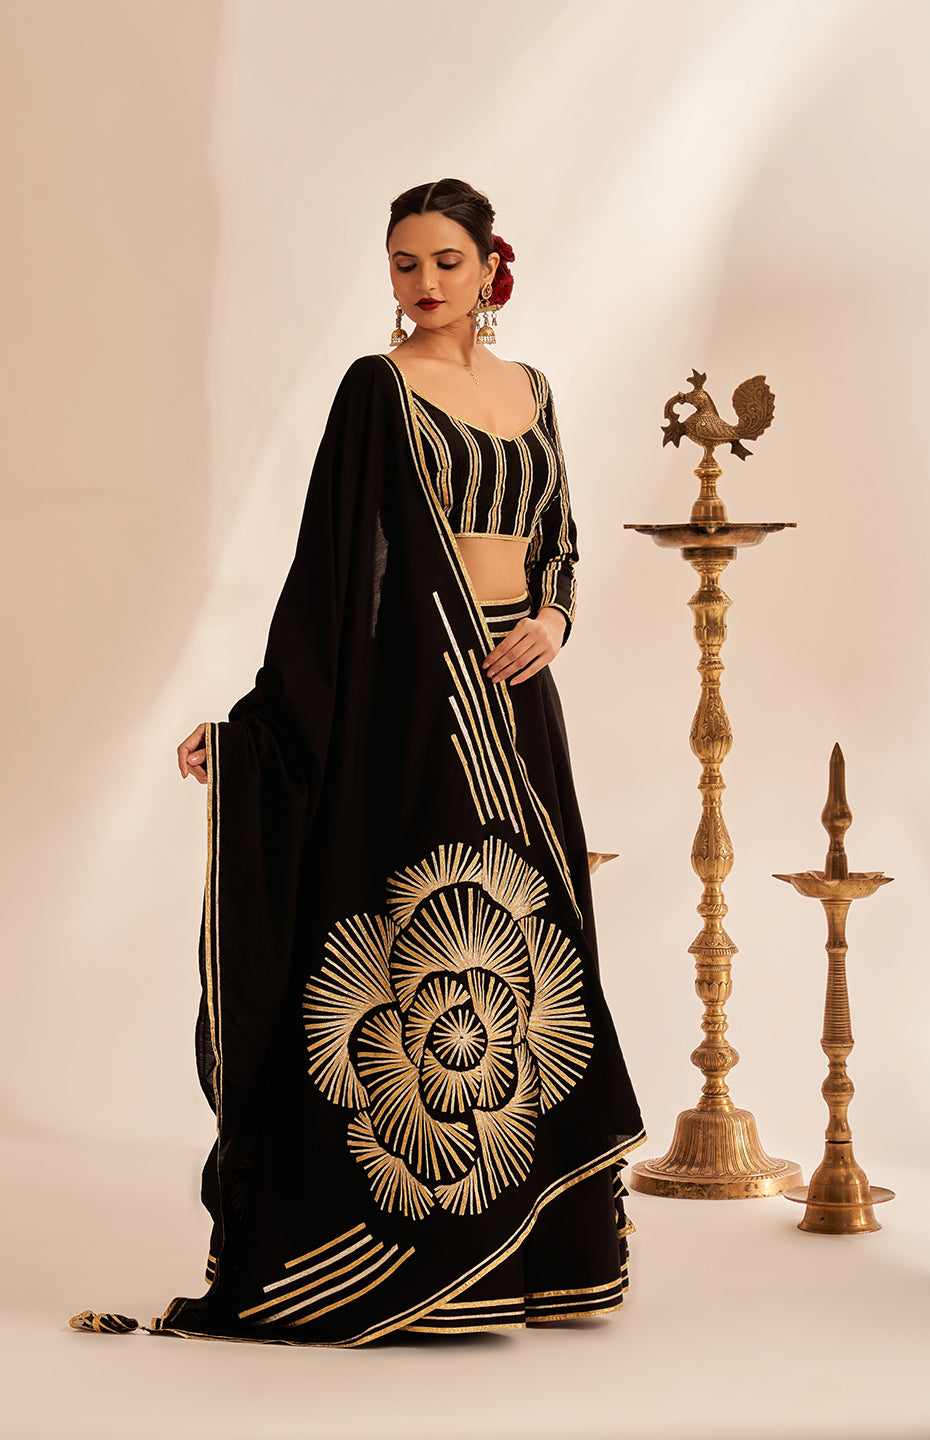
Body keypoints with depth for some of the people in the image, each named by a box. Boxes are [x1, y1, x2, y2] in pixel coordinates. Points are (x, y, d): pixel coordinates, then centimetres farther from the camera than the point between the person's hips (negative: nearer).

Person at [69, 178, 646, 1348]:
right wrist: (252, 720, -13)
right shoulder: (377, 389, -4)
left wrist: (552, 617, -4)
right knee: (421, 937, -7)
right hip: (416, 685, -6)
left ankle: (524, 1233, 16)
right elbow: (329, 562, -8)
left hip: (514, 693, 6)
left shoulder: (530, 391, 14)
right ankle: (409, 1249, 0)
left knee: (522, 932, 7)